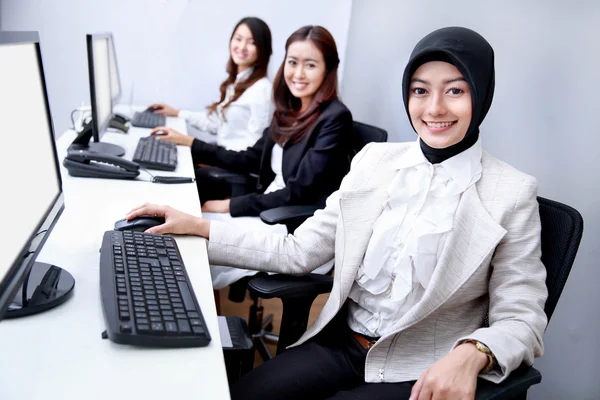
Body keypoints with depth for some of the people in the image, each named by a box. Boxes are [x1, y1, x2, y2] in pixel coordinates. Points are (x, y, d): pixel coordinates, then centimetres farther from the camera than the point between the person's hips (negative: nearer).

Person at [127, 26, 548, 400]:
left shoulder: (512, 194, -9)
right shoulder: (376, 160, 4)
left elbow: (521, 319, -9)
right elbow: (298, 252, 5)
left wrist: (471, 354, -30)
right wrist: (197, 228, -1)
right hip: (340, 344, 4)